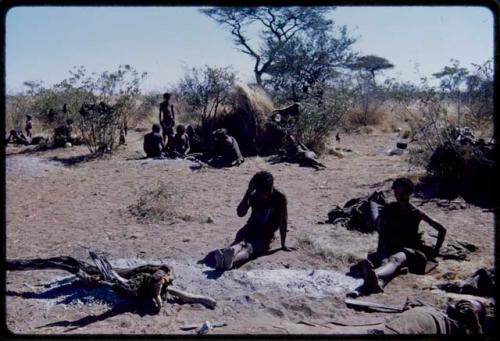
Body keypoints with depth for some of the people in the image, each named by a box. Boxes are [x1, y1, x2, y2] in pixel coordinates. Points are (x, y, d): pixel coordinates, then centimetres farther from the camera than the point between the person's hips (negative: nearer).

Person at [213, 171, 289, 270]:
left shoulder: (280, 197, -8)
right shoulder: (254, 196, -1)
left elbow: (283, 221, -6)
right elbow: (240, 213, -14)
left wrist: (283, 245, -5)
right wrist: (248, 192, -19)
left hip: (265, 237, -3)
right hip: (250, 230, 3)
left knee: (249, 248, -36)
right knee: (239, 243, -33)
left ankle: (231, 260, -70)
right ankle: (224, 258, -67)